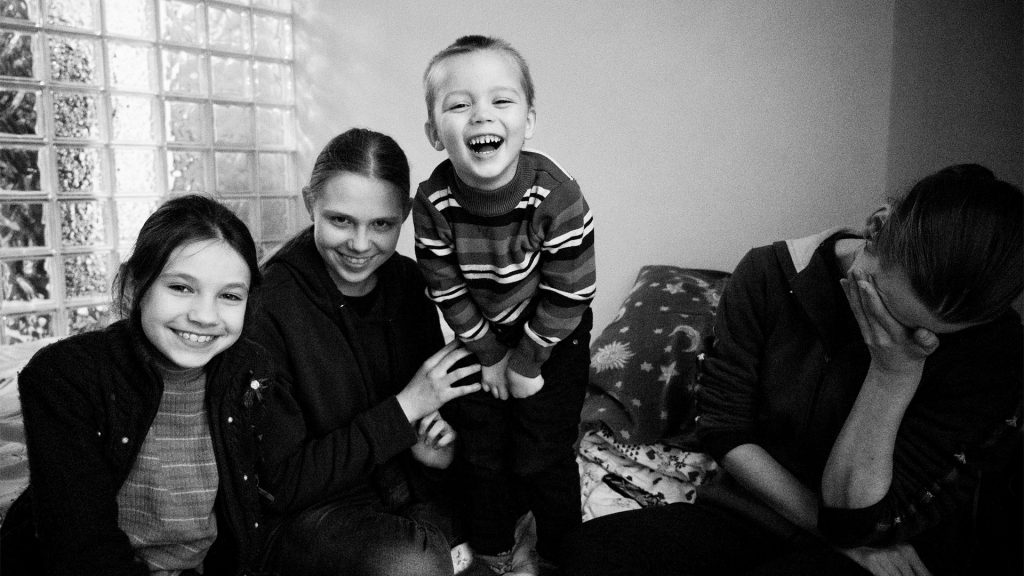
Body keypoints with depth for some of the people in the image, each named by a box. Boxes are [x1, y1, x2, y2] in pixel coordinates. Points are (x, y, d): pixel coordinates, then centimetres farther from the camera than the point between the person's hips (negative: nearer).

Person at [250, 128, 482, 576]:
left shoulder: (409, 283, 0)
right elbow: (279, 483, -16)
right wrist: (404, 408, -20)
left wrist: (439, 448, -8)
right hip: (309, 513, -4)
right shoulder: (265, 306, -18)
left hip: (415, 496, 5)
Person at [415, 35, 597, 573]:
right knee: (481, 448, 13)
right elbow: (448, 291, -12)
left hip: (554, 338, -3)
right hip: (481, 338, 3)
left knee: (541, 456, 3)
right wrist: (490, 356, -7)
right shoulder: (433, 203, -22)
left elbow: (567, 295, -21)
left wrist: (527, 362, -13)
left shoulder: (557, 197, -29)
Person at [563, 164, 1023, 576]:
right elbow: (723, 430, -8)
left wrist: (895, 375, -30)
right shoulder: (769, 274, -12)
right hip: (753, 509, 3)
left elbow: (856, 520, -19)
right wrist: (837, 532, -14)